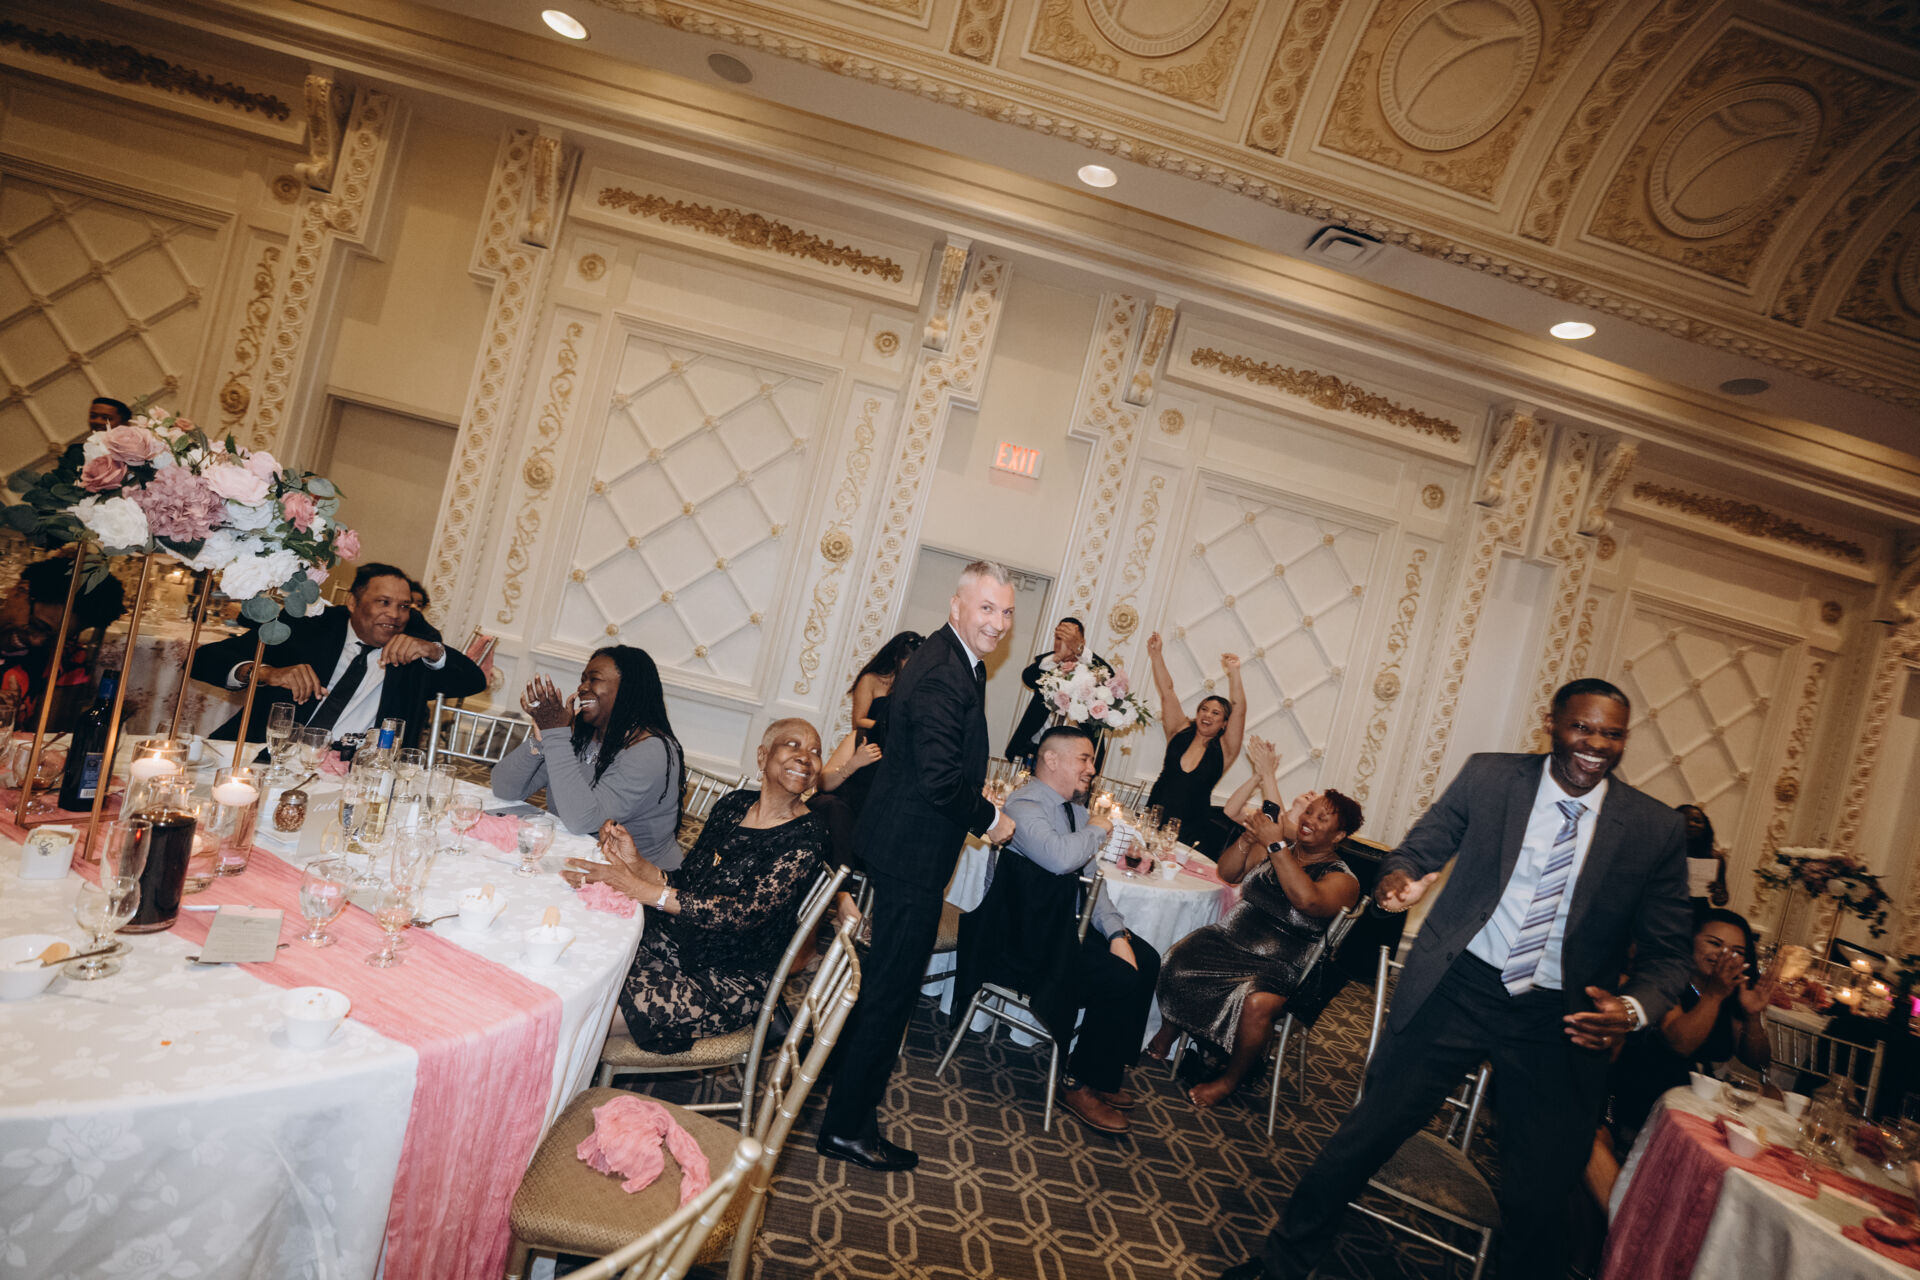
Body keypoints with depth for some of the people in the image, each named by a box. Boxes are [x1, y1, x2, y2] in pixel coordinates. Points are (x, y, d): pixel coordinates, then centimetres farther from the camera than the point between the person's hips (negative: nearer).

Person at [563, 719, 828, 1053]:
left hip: (731, 984, -5)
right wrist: (637, 863, -14)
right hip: (672, 943, 6)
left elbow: (745, 911, -25)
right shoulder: (733, 805, 4)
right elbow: (685, 885, 7)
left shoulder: (807, 837, -15)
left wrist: (636, 887, -28)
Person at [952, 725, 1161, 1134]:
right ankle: (1079, 1084, 2)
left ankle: (1107, 1074, 14)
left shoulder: (1077, 809, 11)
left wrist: (1116, 933, -2)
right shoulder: (1025, 806, -18)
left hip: (1065, 924, 10)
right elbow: (1060, 857, -37)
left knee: (1145, 960, 2)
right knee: (1120, 980, -18)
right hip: (1026, 937, -10)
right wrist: (1097, 829, -16)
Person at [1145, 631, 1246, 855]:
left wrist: (1234, 673, -22)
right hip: (1155, 818, 1)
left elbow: (1239, 712, -11)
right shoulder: (1180, 732, 8)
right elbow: (1167, 691, 5)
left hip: (1191, 831, -1)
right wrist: (1156, 655, -2)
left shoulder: (1224, 750, 2)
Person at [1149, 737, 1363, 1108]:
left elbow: (1307, 900, -26)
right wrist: (1249, 837, -7)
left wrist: (1276, 844, -26)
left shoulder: (1342, 879, -4)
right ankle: (1165, 1036, 4)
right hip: (1228, 939, 4)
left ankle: (1230, 1079, -7)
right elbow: (1227, 873, 10)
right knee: (1175, 961, -23)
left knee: (1256, 1003, -35)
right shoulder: (1275, 850, 11)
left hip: (1279, 969, -4)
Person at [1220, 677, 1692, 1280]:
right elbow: (1421, 847, 7)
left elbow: (1667, 953, 4)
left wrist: (1634, 1008, -17)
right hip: (1457, 988, 0)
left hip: (1559, 1021, 1)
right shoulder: (1488, 777, -1)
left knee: (1540, 1196, 8)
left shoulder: (1657, 829, -1)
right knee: (1368, 1131, 3)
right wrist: (1399, 874, -18)